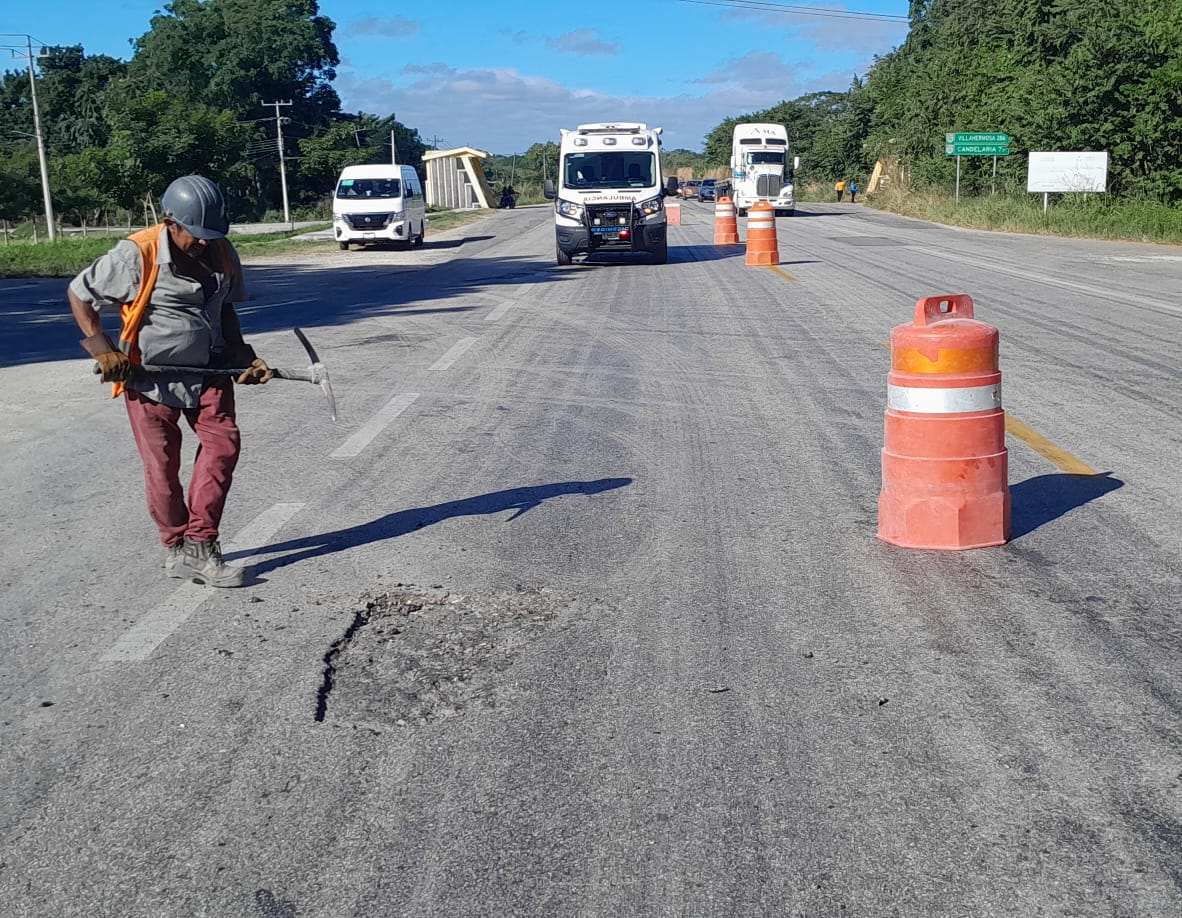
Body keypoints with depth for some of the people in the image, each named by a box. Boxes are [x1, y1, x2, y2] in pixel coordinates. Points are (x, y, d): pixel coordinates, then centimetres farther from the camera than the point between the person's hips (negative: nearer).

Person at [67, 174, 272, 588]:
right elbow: (78, 294, -6)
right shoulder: (136, 255, -16)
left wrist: (243, 355, 7)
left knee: (224, 442, -12)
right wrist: (103, 350, -13)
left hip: (208, 371, 4)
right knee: (163, 465, 1)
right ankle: (176, 547, 20)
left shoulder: (223, 253, 0)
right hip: (149, 376, -4)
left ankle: (198, 543, -6)